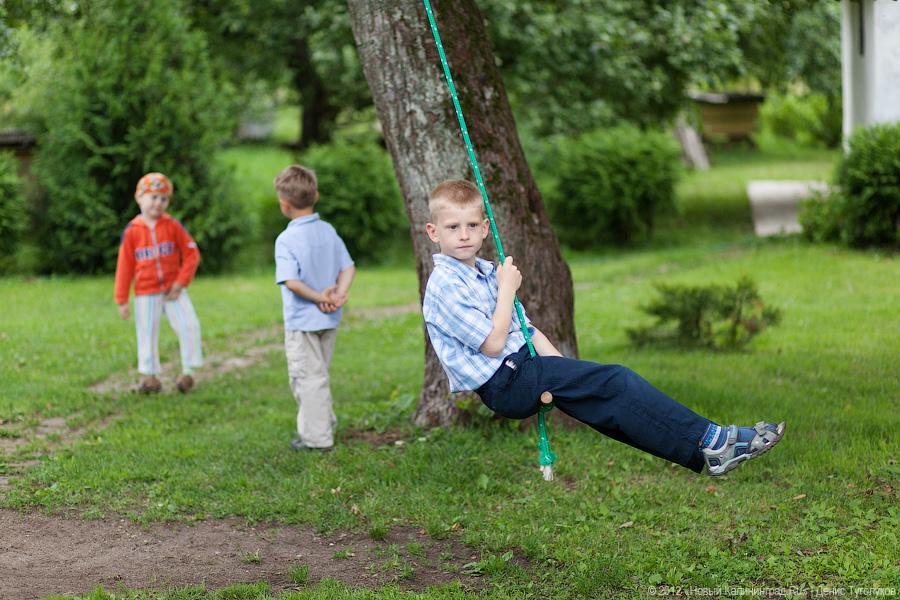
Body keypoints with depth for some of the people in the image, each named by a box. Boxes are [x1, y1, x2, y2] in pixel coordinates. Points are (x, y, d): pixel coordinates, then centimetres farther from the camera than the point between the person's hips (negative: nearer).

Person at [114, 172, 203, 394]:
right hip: (145, 294, 0)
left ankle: (187, 371, 2)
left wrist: (181, 283, -9)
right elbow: (124, 267, 1)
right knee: (147, 335, 6)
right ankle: (150, 375, 21)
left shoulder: (173, 226, -3)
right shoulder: (132, 231, -3)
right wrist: (122, 300, 1)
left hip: (173, 290, 0)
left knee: (189, 326, -11)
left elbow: (192, 255, 0)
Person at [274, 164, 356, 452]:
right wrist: (339, 294, -12)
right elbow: (348, 268, 0)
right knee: (319, 374, 21)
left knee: (308, 377, 3)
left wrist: (319, 297, -16)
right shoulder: (328, 231, 3)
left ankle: (317, 437, 7)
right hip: (329, 320, 7)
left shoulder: (286, 239, -17)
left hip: (302, 322, -7)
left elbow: (291, 281, -25)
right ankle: (324, 425, 30)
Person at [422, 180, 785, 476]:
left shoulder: (486, 272, 18)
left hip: (523, 367, 9)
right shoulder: (444, 285, -12)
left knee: (610, 404, -4)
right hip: (503, 384, -9)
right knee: (615, 381, -15)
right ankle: (709, 441, -14)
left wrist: (561, 368, 5)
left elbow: (526, 329, 18)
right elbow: (492, 343, -19)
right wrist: (507, 288, -9)